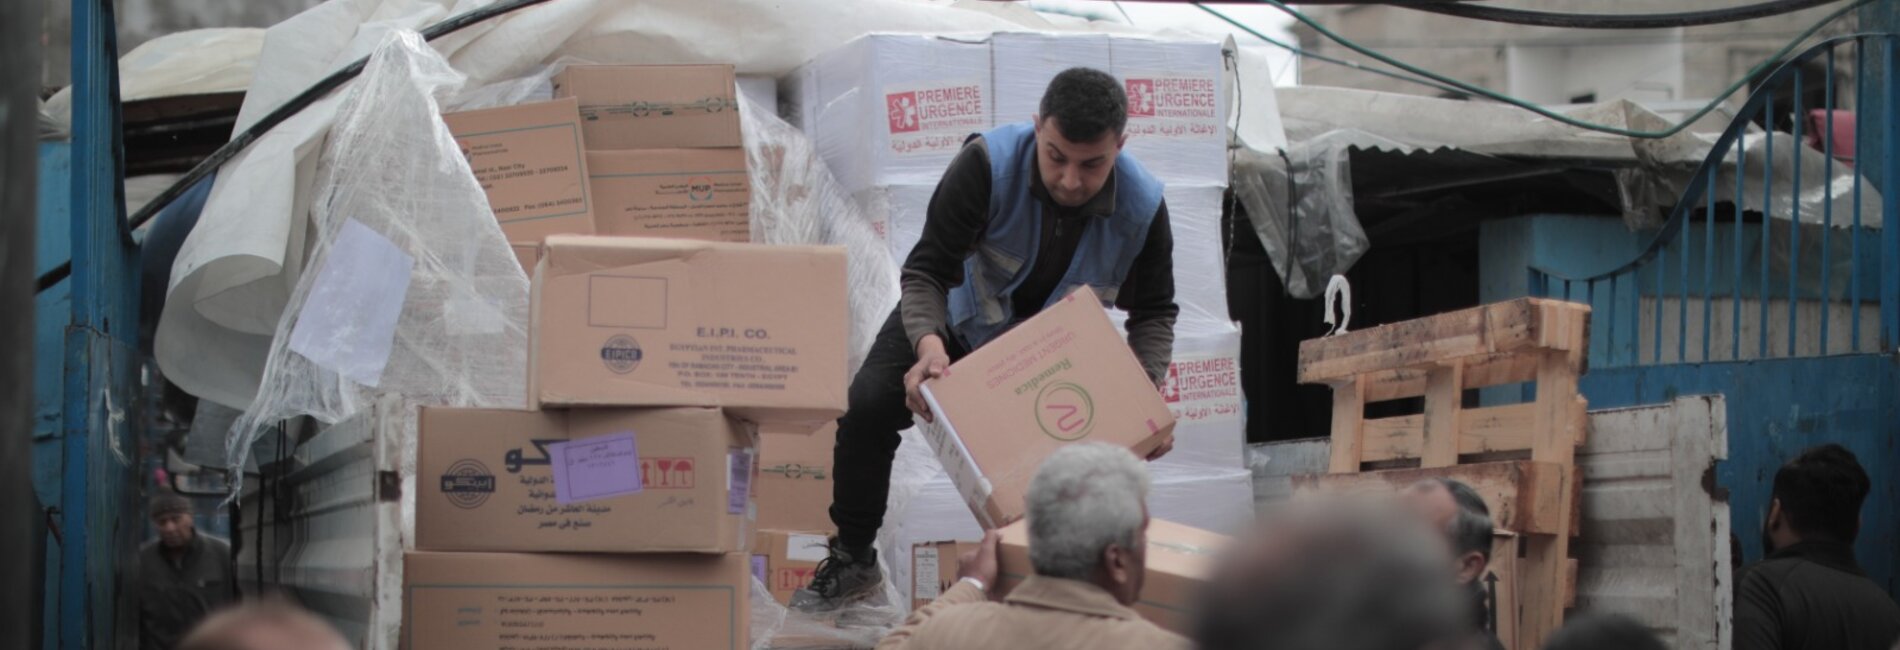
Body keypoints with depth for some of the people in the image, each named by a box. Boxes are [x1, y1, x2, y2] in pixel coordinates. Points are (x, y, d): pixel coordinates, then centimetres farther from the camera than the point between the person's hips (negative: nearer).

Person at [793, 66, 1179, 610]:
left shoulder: (1144, 208, -28)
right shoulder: (987, 164, -35)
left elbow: (1154, 312, -12)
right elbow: (927, 270, -31)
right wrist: (928, 346, -51)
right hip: (954, 318, -2)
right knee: (867, 408, -18)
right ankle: (852, 563, 0)